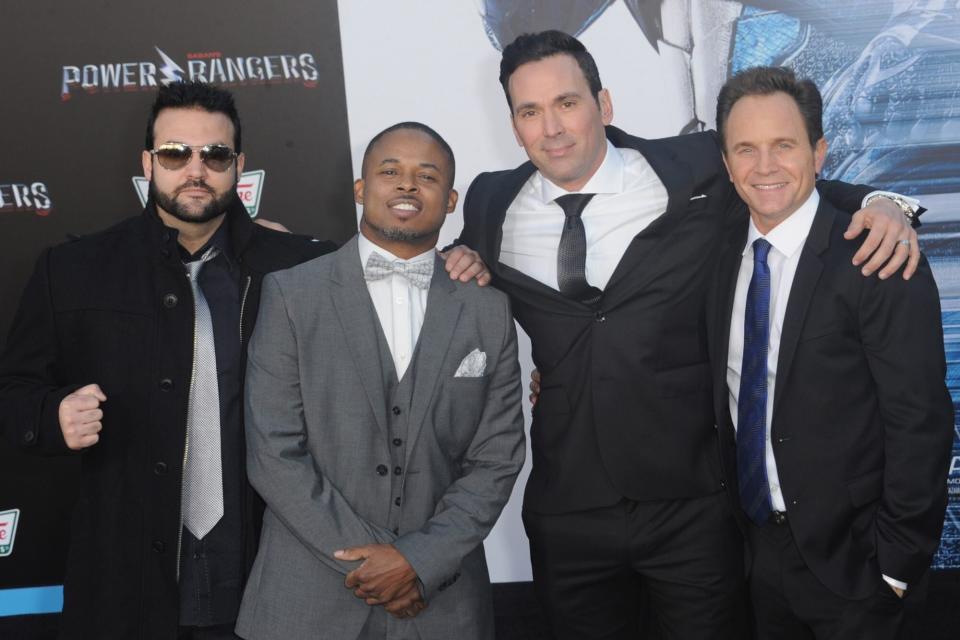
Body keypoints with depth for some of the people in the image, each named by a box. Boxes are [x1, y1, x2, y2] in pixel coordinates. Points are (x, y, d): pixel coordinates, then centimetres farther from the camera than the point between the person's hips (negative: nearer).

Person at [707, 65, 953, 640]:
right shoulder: (725, 253, 1)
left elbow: (921, 425, -16)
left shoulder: (880, 264, -17)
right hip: (756, 544, 5)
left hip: (847, 554, -5)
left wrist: (898, 562, -13)